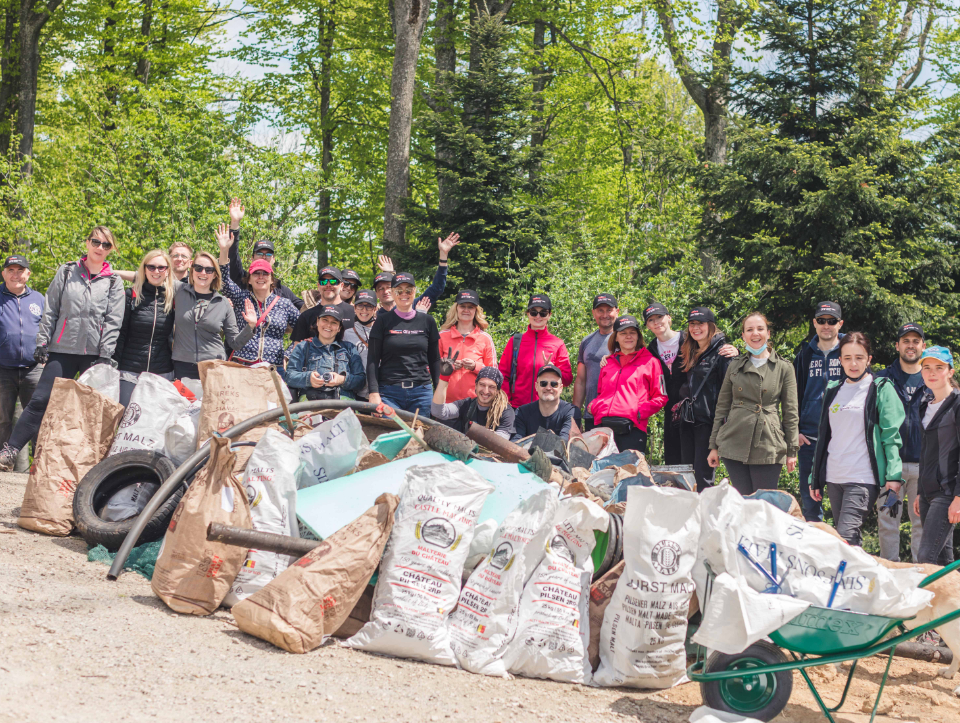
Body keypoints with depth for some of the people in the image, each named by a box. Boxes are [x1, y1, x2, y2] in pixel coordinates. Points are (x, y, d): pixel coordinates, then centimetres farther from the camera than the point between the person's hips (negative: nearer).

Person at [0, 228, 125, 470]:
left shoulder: (114, 282, 8)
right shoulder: (66, 272, 10)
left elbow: (113, 322, 2)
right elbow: (50, 311, 10)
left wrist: (105, 356, -6)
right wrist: (42, 342, 3)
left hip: (94, 354, 0)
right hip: (62, 350, 0)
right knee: (41, 400, -5)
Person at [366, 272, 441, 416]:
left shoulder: (427, 321, 10)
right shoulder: (383, 322, 5)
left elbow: (434, 360, 14)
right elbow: (372, 360, 2)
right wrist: (373, 393, -8)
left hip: (422, 393, 2)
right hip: (389, 393, -2)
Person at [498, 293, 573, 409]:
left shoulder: (558, 344, 8)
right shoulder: (515, 341, 9)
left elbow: (567, 379, 5)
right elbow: (503, 375, 9)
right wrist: (506, 403, -2)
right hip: (516, 407, 0)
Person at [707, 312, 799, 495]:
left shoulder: (784, 368, 5)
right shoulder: (734, 367, 12)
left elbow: (791, 412, 5)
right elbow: (722, 407, 14)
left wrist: (791, 451, 1)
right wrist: (714, 446, 9)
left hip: (768, 446, -2)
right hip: (734, 444, 2)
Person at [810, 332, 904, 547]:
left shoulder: (881, 390, 1)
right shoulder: (833, 391, 15)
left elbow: (891, 436, -5)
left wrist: (893, 475, -15)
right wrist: (815, 478, 17)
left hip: (863, 479, -6)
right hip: (834, 478, 6)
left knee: (846, 537, -17)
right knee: (850, 538, 8)